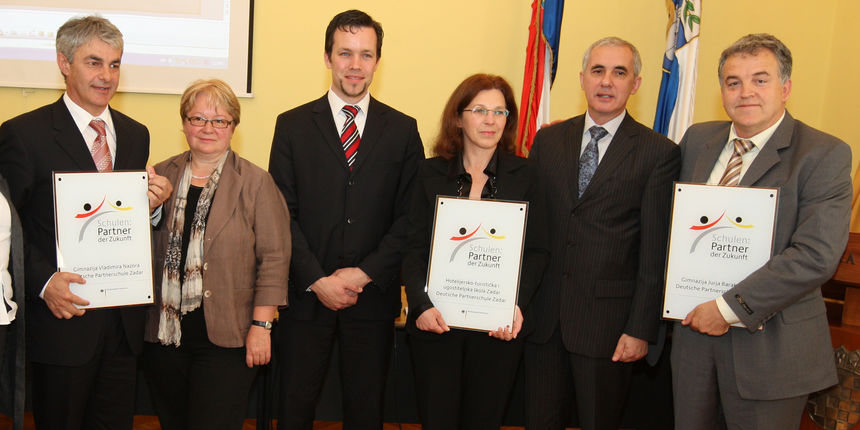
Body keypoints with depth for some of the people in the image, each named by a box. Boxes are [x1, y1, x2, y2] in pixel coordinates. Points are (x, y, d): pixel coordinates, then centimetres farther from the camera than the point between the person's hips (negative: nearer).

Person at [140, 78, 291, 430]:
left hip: (225, 339, -4)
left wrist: (261, 325, -10)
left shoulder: (257, 183, -2)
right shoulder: (161, 176, 8)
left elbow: (274, 258, -6)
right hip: (164, 335, 4)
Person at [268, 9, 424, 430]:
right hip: (305, 295, 0)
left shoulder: (403, 130, 5)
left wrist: (365, 273, -10)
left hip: (374, 296, 1)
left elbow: (409, 216, 0)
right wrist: (316, 280, -11)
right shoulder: (293, 125, 3)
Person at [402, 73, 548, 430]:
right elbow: (414, 248, 2)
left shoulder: (523, 176, 4)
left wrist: (516, 304, -13)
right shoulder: (431, 173, 5)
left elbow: (537, 251, 2)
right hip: (436, 322, 0)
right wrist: (421, 305, -13)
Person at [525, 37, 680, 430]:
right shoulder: (548, 140, 8)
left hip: (607, 318, -3)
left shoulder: (659, 153, -4)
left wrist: (641, 329, -10)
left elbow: (655, 253, -6)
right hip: (542, 311, 4)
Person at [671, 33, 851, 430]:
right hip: (693, 327, 5)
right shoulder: (698, 139, 7)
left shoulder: (825, 155, -11)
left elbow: (817, 255, -20)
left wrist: (729, 307, -20)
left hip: (768, 346, -5)